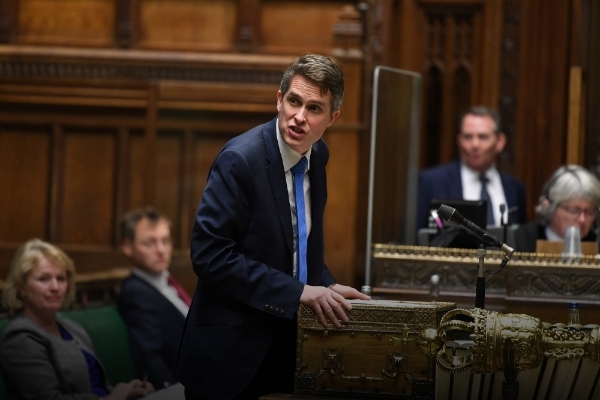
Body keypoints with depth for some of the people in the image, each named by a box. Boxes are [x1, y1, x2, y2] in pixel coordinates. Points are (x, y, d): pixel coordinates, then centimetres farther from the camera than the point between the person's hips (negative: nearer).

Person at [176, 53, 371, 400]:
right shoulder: (240, 159, -18)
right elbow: (210, 254, -23)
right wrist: (297, 292, -23)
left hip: (287, 342, 7)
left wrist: (325, 286, 1)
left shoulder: (317, 154, 5)